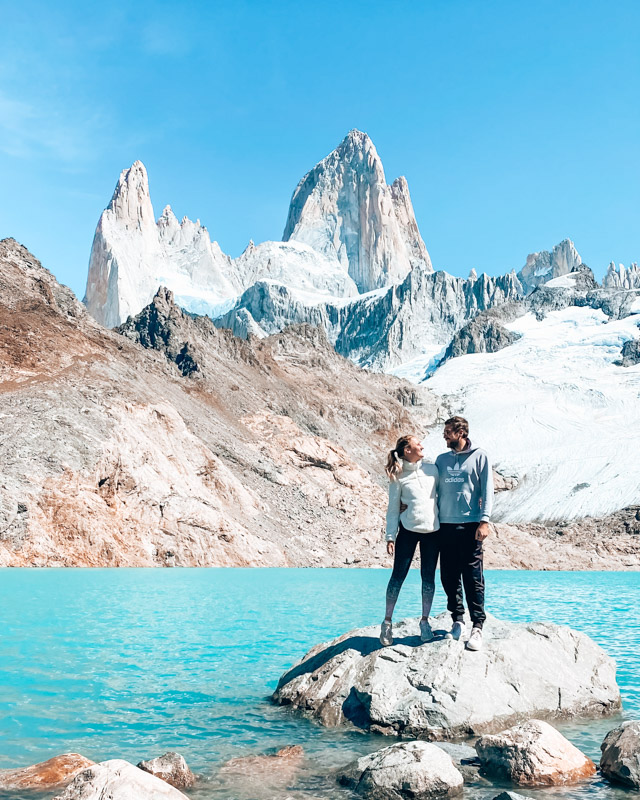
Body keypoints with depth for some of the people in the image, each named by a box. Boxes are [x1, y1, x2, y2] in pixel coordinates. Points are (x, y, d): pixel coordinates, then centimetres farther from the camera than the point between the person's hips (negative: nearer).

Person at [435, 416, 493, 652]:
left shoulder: (479, 457, 3)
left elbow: (487, 490, -2)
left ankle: (477, 627, 0)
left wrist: (484, 521, -11)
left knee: (473, 578, -5)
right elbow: (435, 490, 18)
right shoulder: (442, 459, 15)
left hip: (470, 526, -4)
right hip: (446, 526, 5)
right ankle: (457, 621, 18)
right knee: (449, 578, 6)